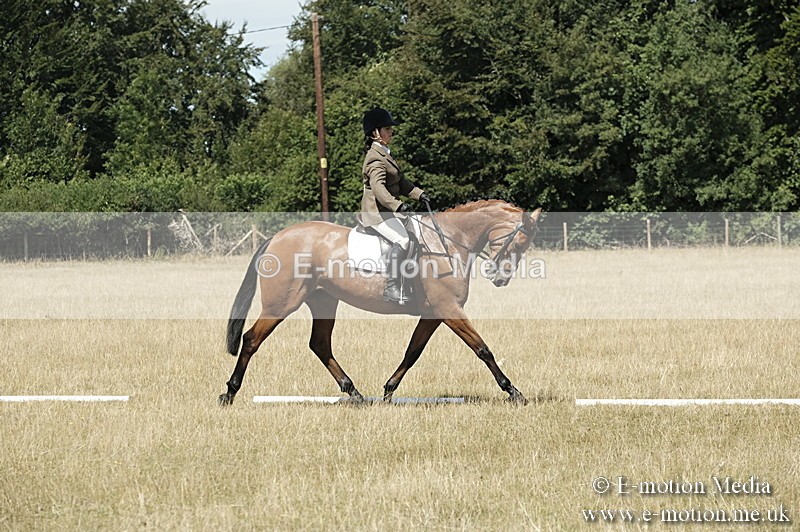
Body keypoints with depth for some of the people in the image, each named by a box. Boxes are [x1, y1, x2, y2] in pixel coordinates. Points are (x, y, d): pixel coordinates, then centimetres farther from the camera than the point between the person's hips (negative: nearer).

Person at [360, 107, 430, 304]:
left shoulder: (386, 154, 16)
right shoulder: (375, 158, -17)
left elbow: (401, 182, 22)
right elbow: (378, 187, -31)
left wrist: (418, 193, 7)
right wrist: (397, 205, -43)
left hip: (390, 210, 11)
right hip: (377, 211, -11)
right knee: (402, 241, -26)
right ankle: (393, 288, -23)